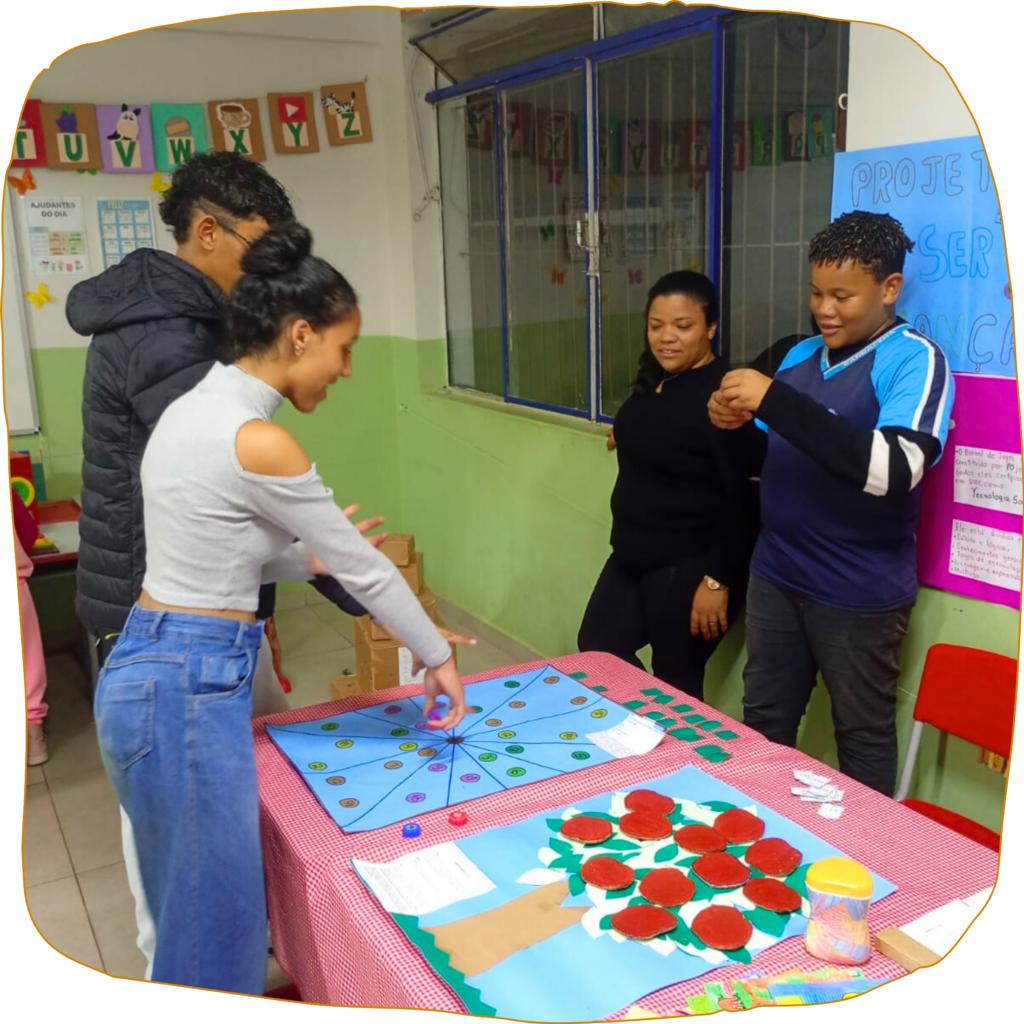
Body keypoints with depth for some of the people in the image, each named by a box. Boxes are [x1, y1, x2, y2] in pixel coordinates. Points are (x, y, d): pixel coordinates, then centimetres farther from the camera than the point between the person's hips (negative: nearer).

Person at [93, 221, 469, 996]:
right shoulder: (258, 441, -21)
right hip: (188, 686, -9)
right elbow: (365, 567, -10)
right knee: (217, 920, 7)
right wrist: (438, 656, 2)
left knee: (203, 904, 23)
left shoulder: (196, 408, 8)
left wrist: (311, 556, 16)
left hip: (159, 671, 9)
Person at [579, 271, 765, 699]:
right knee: (596, 648, 15)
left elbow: (740, 497, -22)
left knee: (676, 685, 2)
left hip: (689, 567, -9)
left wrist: (718, 579, -22)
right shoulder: (653, 381, 8)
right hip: (633, 555, 10)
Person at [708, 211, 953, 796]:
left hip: (859, 594, -6)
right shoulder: (801, 355, 8)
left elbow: (893, 470, -29)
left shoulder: (913, 359, -13)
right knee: (763, 724, 17)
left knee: (863, 739, 10)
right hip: (776, 576, 7)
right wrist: (738, 426, -7)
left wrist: (775, 402, -30)